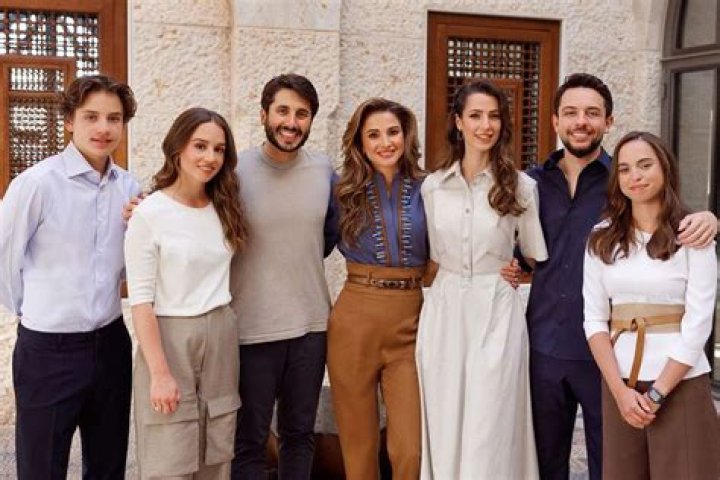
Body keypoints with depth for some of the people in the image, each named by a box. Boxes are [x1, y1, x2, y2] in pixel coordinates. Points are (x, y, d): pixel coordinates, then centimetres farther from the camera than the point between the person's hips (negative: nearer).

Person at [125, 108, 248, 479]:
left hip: (221, 338, 6)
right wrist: (160, 372, -16)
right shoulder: (150, 213, -11)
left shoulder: (225, 208, 7)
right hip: (170, 339, -5)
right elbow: (140, 299, -13)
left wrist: (220, 333, 4)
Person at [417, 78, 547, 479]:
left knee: (489, 432, -1)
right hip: (444, 312, 3)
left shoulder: (521, 186, -2)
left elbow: (539, 257, 9)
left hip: (497, 313, -2)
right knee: (444, 429, 8)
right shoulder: (433, 186, 5)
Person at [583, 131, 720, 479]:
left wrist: (657, 393, -12)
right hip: (619, 382, 3)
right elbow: (594, 319, 2)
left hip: (681, 383, -3)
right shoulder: (602, 238, 4)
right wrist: (620, 390, -8)